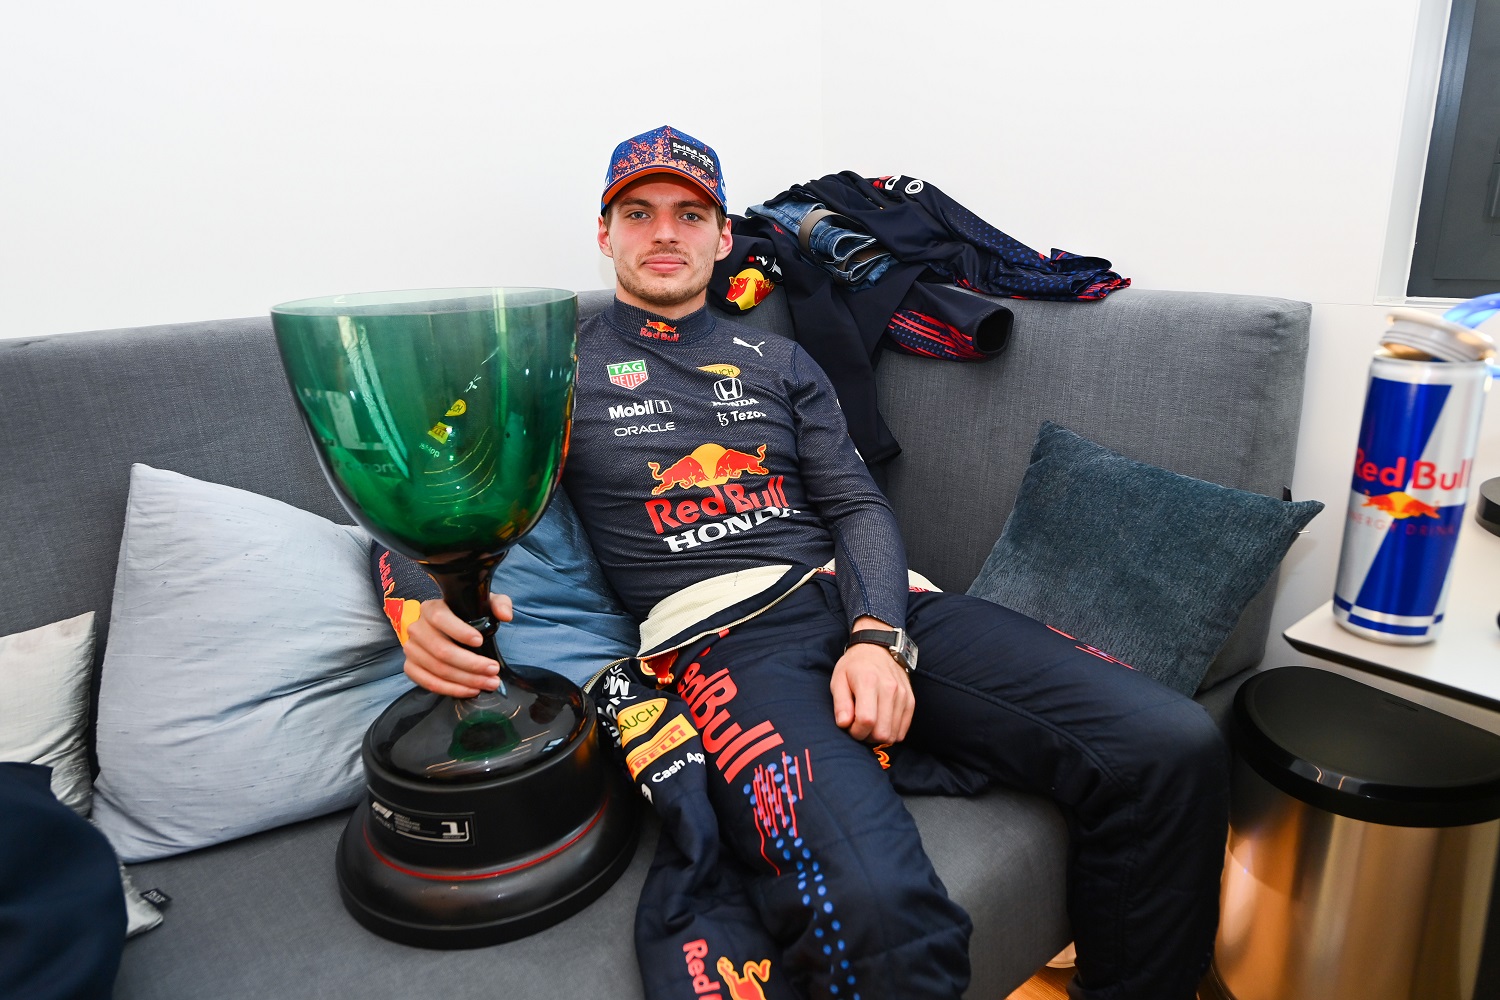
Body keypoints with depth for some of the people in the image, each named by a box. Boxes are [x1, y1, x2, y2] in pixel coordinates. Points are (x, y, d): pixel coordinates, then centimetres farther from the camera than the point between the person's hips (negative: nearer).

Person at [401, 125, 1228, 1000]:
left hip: (866, 600, 5)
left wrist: (877, 635, -7)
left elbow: (860, 507, 14)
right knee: (873, 912, -37)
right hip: (719, 634, -4)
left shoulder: (779, 363, 24)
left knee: (1174, 746, -15)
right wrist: (431, 601, -15)